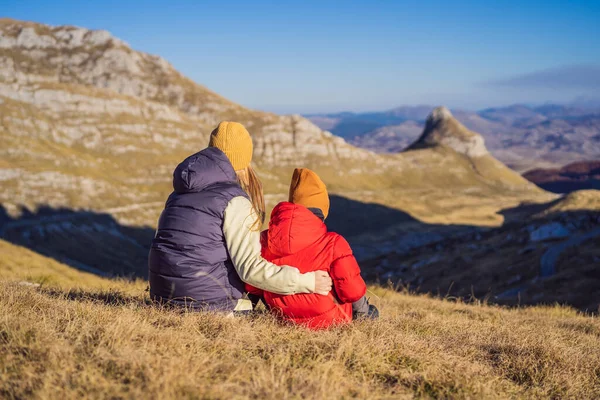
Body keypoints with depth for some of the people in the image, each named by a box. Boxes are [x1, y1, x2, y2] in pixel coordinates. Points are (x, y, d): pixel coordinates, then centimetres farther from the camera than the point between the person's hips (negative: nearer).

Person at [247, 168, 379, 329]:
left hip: (282, 315, 4)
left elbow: (251, 287, 2)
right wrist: (362, 310, 8)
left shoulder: (265, 239, -7)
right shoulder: (333, 243, -18)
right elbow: (352, 288, -15)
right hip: (327, 318, -4)